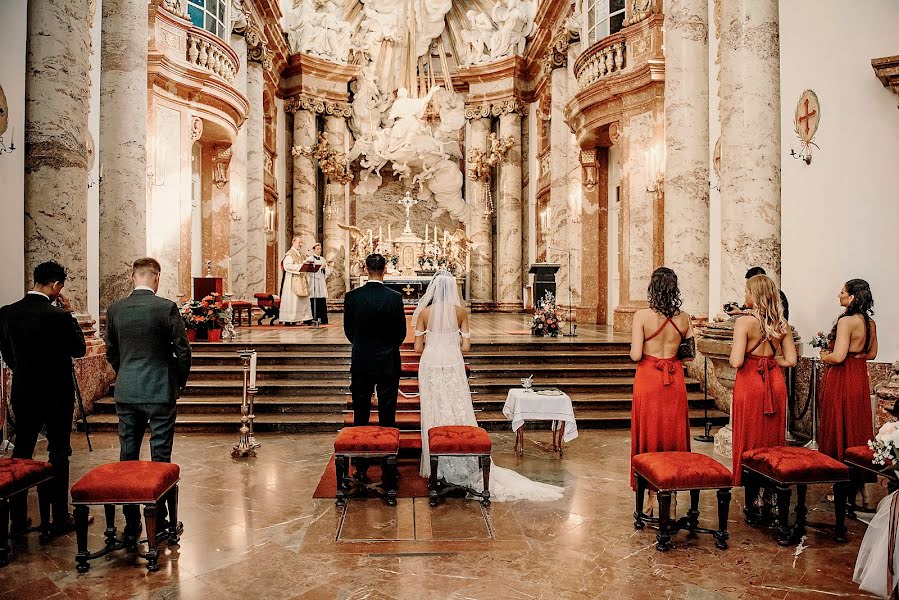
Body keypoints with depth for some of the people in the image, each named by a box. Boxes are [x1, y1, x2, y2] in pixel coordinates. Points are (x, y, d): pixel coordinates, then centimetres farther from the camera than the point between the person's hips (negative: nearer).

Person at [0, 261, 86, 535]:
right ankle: (60, 518, 14)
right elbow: (79, 349, -6)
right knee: (58, 453, 6)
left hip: (23, 393, 5)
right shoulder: (59, 316, -19)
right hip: (57, 394, -5)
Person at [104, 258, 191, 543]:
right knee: (160, 458, 5)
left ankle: (131, 524, 19)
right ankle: (159, 521, 13)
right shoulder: (166, 307, -12)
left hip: (125, 393, 4)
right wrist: (179, 381, 7)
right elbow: (183, 350, -9)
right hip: (160, 391, -4)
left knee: (127, 458, 12)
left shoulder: (114, 309, 2)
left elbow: (110, 352, 11)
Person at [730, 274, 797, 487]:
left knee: (749, 438, 6)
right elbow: (791, 360, 3)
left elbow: (736, 362, -20)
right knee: (773, 437, 15)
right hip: (775, 383, 5)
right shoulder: (782, 324, 1)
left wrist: (733, 354, 1)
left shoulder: (745, 322, -15)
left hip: (749, 384, -5)